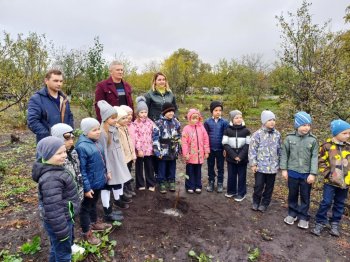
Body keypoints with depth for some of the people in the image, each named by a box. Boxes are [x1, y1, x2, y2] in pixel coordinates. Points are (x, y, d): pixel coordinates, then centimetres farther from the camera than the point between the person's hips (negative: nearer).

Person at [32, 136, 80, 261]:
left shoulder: (54, 169, 2)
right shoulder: (51, 178, -32)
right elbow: (53, 209, -30)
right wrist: (62, 231, -21)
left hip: (64, 217, 10)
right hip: (59, 221, -10)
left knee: (57, 249, 29)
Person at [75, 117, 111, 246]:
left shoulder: (95, 141, -2)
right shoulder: (82, 146, -26)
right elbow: (82, 170, -22)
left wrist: (104, 174, 17)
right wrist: (86, 188, -19)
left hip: (99, 181, 8)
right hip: (90, 184, -8)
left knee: (94, 204, 26)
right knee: (86, 207, 13)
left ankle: (94, 223, 47)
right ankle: (86, 233, 30)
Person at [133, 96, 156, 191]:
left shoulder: (150, 122, 4)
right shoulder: (136, 123, -7)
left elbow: (153, 135, 7)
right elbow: (136, 138, -11)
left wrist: (153, 146, 4)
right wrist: (139, 149, -14)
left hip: (149, 149, 3)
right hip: (140, 149, -3)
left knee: (149, 167, 12)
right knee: (139, 167, 11)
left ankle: (151, 184, 25)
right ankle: (140, 185, 25)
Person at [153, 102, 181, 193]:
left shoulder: (176, 122, 4)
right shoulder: (159, 123, -11)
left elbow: (179, 136, 12)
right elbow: (155, 138, -12)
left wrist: (179, 148, 11)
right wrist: (157, 151, -15)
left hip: (173, 151, 4)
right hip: (163, 151, -4)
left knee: (172, 167, 15)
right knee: (162, 168, 8)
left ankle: (171, 181, 30)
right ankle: (162, 183, 21)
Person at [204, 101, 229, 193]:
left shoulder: (224, 122, -5)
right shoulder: (207, 122, -5)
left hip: (220, 149, 0)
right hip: (210, 148, 1)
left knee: (220, 167, 12)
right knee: (210, 166, 14)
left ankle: (220, 183, 26)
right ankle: (211, 182, 29)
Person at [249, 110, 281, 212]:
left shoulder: (277, 134, 2)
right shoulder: (258, 134, -10)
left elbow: (280, 150, 11)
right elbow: (252, 150, -8)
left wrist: (280, 163, 13)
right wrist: (253, 164, -9)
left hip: (273, 166, 3)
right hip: (260, 166, -3)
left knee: (269, 187, 13)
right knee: (259, 186, 4)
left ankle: (264, 203, 31)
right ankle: (256, 202, 27)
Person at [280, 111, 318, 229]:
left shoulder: (313, 140, -6)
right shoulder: (289, 138, -6)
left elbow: (314, 158, -5)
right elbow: (284, 154, 0)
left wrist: (313, 173, -9)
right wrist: (284, 169, -3)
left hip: (306, 173, 0)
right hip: (292, 172, 0)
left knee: (305, 196, 12)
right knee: (292, 194, 15)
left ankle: (303, 216, 28)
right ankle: (292, 213, 32)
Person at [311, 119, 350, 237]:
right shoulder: (327, 146, -10)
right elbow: (321, 161, -4)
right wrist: (327, 173, -10)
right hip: (331, 181, -4)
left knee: (339, 204, 14)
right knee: (326, 202, 1)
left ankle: (335, 224, 29)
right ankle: (320, 223, 15)